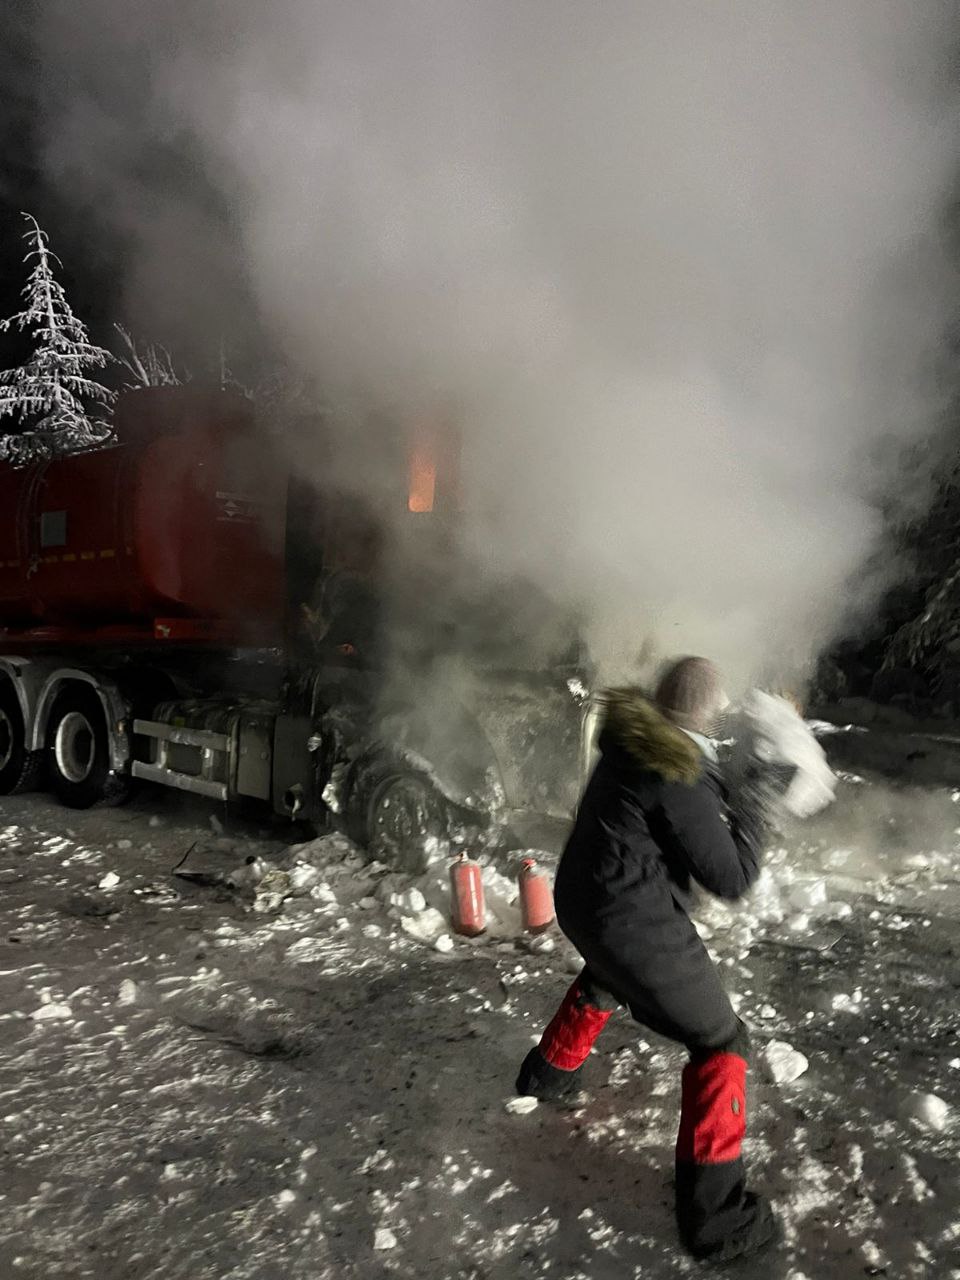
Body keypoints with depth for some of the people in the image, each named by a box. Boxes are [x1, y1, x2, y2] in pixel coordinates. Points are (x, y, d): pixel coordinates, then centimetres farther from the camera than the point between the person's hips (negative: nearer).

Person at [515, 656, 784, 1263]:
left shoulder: (631, 737, -2)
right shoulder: (680, 781, -27)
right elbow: (732, 879, -17)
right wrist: (758, 797, -10)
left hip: (581, 901, 9)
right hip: (637, 927, -8)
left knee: (605, 979, 39)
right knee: (721, 1041, 7)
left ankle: (548, 1071, 58)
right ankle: (715, 1213, 12)